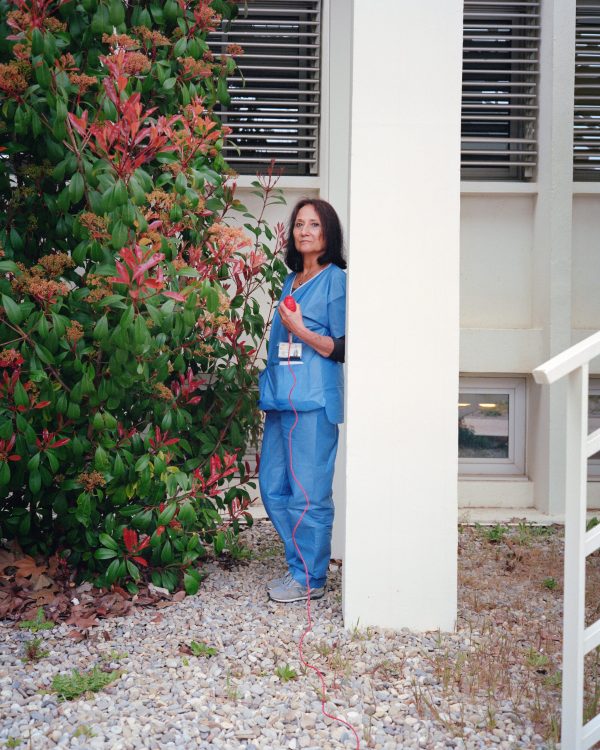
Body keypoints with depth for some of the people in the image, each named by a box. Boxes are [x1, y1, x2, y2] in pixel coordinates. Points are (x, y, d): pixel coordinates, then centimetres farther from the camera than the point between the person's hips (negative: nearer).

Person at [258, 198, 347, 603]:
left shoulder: (335, 280, -5)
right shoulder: (292, 280, 18)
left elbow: (342, 349, -9)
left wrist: (300, 330, -18)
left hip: (313, 402, -8)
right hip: (281, 399, 8)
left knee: (308, 493, -2)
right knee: (273, 487, 11)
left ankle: (311, 579, 10)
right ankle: (300, 566, 25)